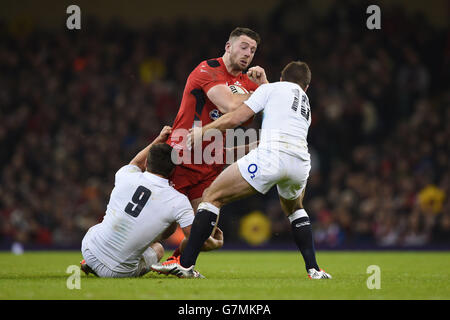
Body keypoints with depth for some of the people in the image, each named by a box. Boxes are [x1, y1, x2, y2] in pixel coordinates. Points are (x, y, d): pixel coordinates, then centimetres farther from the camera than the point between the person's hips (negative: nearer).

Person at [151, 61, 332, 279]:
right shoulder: (306, 104, 34)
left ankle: (185, 264, -4)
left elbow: (235, 118, 9)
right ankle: (313, 269, 23)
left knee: (213, 196, 4)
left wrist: (201, 131, 22)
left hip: (271, 155, -6)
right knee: (294, 208, 37)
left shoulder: (271, 88, 17)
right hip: (301, 161, 6)